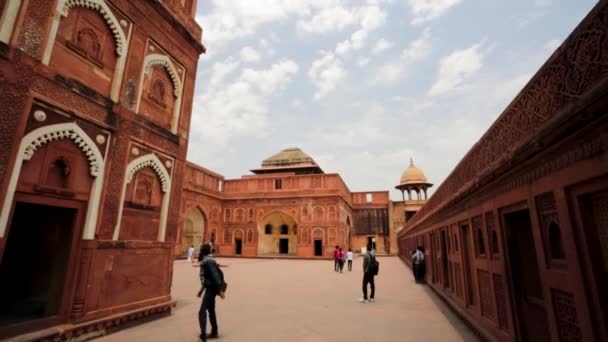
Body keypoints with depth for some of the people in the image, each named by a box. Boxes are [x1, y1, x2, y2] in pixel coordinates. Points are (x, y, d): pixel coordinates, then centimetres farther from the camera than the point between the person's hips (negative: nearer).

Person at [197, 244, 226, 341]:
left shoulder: (208, 261, -20)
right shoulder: (206, 261, 12)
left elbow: (215, 276, -27)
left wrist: (220, 290, -29)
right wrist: (202, 289, 26)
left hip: (212, 289, -11)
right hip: (210, 288, 11)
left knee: (202, 312, -11)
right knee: (211, 310, 21)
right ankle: (214, 332, 34)